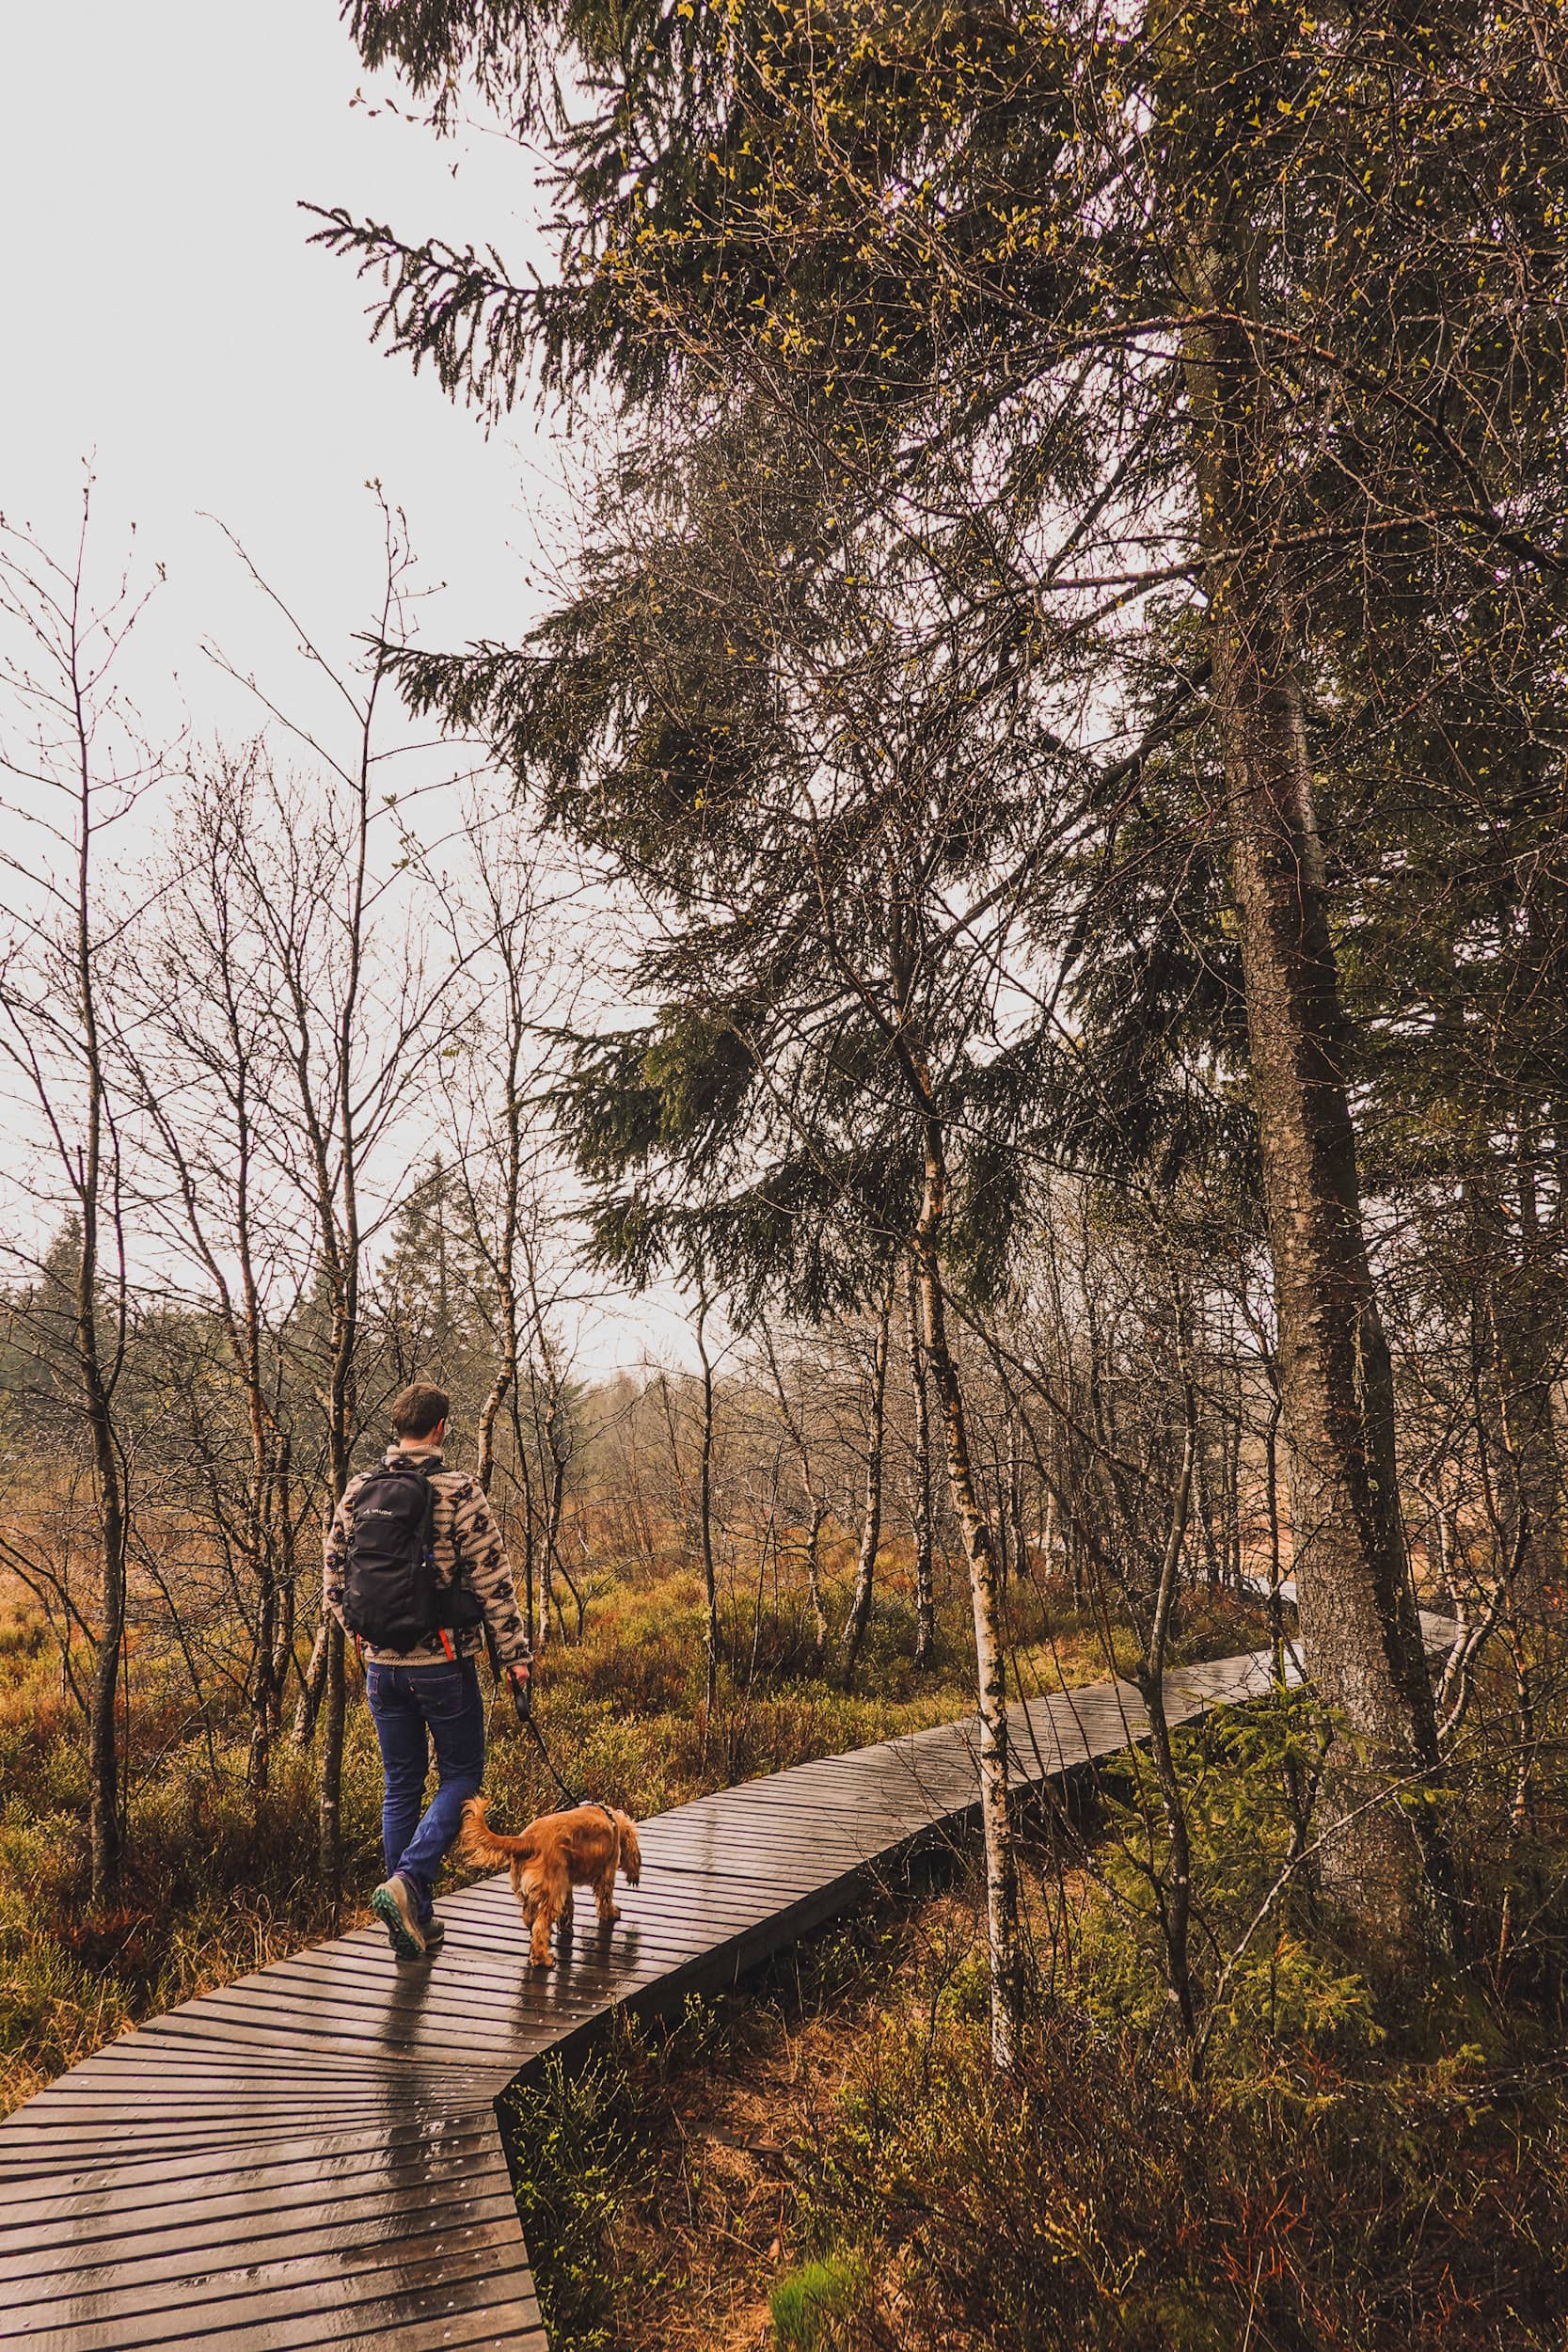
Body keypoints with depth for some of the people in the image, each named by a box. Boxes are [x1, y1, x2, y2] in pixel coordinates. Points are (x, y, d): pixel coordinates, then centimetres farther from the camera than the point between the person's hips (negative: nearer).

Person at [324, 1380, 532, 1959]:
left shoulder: (357, 1490, 2)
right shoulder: (459, 1491, -12)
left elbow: (334, 1579, 9)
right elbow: (494, 1583, -12)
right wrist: (515, 1657, -5)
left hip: (382, 1665, 5)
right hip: (444, 1662, -5)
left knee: (402, 1786, 14)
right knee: (460, 1777, 11)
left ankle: (415, 1923, 20)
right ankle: (407, 1882, -8)